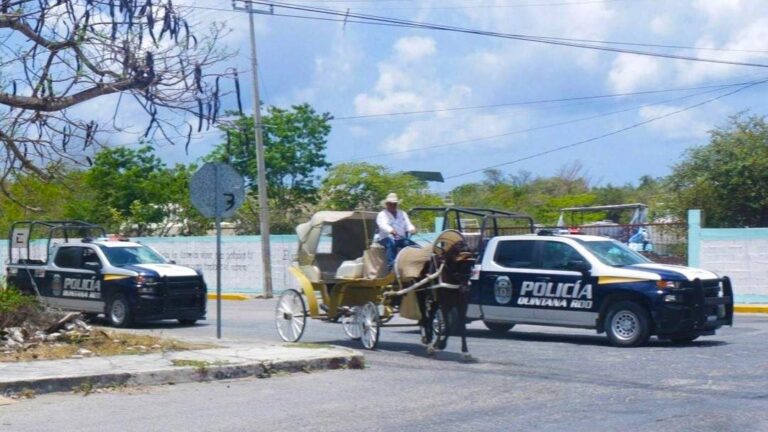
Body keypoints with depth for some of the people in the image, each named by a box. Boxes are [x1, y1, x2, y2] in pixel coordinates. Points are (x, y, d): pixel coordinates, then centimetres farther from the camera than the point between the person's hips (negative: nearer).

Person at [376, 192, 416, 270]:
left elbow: (408, 224, 8)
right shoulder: (382, 214, 2)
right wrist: (391, 231, -42)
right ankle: (392, 265, -47)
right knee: (391, 244, -39)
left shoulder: (402, 214, 20)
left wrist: (412, 229, -19)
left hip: (401, 238, 4)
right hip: (387, 238, -4)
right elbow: (383, 225, -19)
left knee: (414, 246, -22)